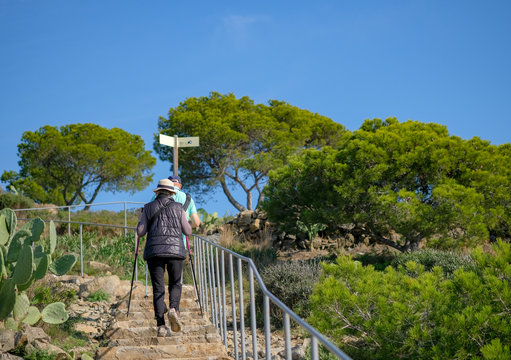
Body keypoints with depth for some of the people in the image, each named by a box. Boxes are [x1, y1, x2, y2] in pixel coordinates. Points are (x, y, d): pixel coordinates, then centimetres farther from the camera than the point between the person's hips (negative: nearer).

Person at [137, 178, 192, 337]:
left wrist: (141, 220, 23)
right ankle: (173, 309, -15)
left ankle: (161, 326, -5)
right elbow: (188, 231, 10)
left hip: (154, 251, 1)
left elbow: (140, 232, 3)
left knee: (158, 289, 4)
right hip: (175, 249, 0)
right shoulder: (178, 208, 8)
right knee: (175, 284, 14)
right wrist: (184, 220, 29)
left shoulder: (148, 208, 8)